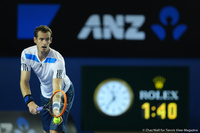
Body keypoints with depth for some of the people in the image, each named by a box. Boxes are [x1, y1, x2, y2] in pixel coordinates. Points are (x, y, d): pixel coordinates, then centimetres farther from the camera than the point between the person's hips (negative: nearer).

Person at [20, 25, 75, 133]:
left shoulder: (57, 59, -34)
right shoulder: (26, 54, -21)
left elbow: (57, 87, -43)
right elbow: (24, 81, -25)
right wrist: (29, 101, -43)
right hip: (45, 95, 5)